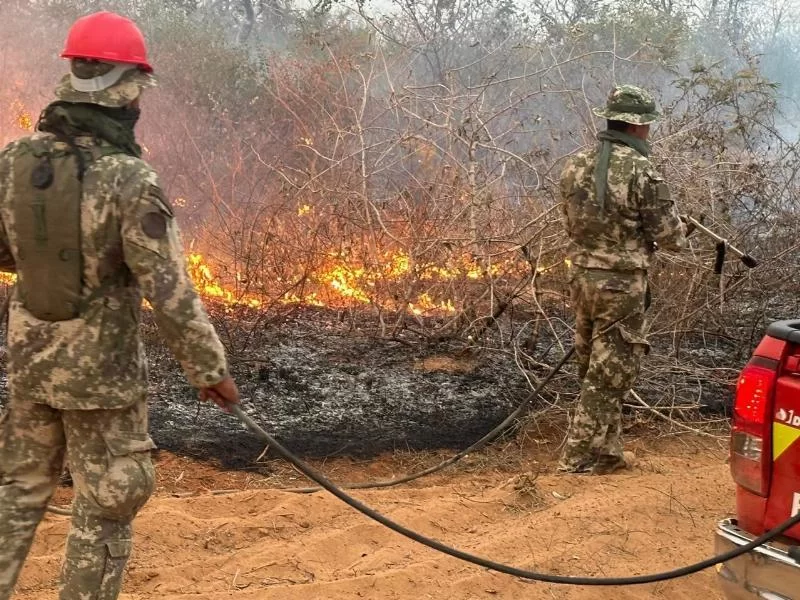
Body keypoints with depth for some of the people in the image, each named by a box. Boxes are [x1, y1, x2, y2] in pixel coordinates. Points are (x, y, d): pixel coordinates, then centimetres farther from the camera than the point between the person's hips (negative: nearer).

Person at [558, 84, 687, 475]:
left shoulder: (575, 165, 3)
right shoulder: (642, 172, -17)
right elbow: (670, 238, -11)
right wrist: (680, 231, 11)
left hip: (581, 276, 7)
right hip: (621, 284, -7)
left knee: (593, 368, 18)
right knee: (610, 375, 2)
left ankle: (605, 450, 30)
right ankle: (579, 459, 5)